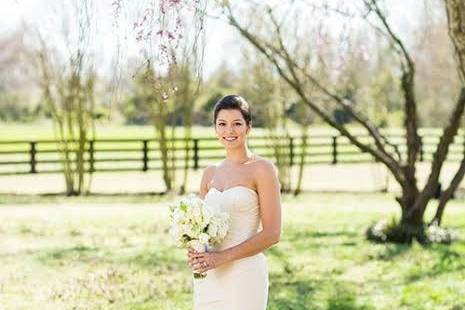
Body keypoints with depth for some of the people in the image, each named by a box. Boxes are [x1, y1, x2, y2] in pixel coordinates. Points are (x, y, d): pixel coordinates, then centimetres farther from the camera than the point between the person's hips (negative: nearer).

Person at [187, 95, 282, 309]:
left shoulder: (262, 169, -5)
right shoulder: (210, 173, 11)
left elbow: (272, 233, -10)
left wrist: (222, 257, -15)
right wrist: (194, 252, -3)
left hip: (244, 274, -5)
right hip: (208, 277, 5)